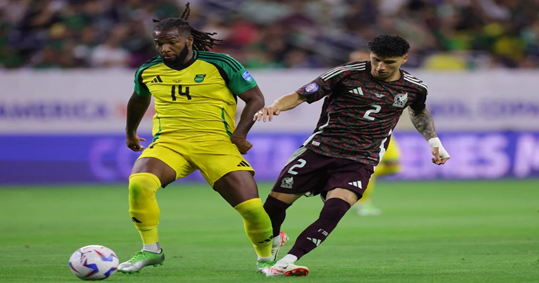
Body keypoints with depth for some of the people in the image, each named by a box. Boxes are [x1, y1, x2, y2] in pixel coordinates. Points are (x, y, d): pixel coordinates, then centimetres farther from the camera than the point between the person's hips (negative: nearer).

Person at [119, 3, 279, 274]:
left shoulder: (221, 65, -5)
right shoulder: (148, 71, 6)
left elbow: (255, 98, 0)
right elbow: (138, 100, 29)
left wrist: (240, 134, -12)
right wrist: (130, 134, 39)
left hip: (217, 144, -2)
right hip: (168, 142, 2)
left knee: (252, 207, -12)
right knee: (139, 182, -30)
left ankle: (265, 259, 20)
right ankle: (150, 250, -10)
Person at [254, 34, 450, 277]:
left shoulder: (413, 88, 6)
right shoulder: (347, 74, -7)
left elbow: (419, 111, 32)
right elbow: (301, 95, -8)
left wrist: (433, 141, 24)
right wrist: (275, 106, -27)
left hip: (360, 162, 0)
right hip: (320, 148, 0)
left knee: (334, 210, -27)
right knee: (276, 202, 1)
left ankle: (286, 263, -30)